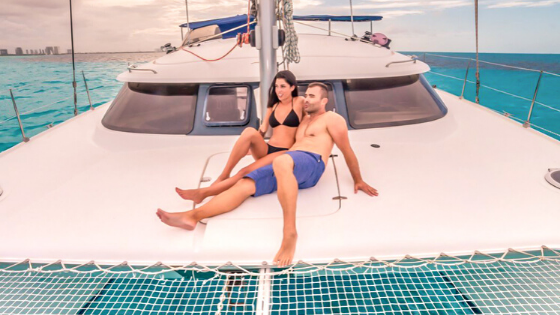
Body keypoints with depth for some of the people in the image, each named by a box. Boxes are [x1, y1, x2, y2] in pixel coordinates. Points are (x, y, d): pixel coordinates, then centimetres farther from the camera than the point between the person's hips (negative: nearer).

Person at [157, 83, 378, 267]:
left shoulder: (332, 118, 13)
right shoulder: (303, 121, 36)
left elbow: (347, 151, 11)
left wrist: (358, 181, 11)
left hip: (311, 164, -7)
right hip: (287, 164, 7)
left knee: (281, 162, -44)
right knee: (244, 185, -15)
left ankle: (290, 232, -46)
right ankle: (193, 216, -27)